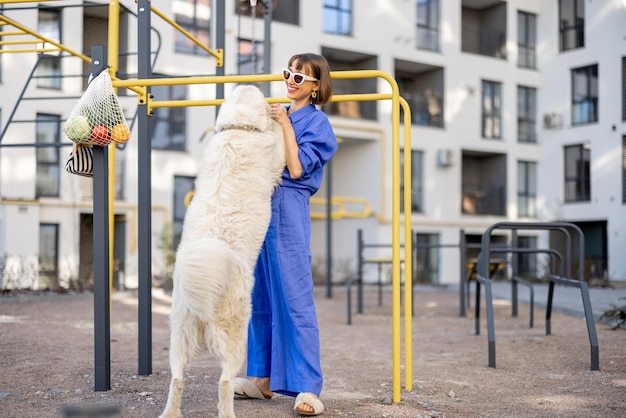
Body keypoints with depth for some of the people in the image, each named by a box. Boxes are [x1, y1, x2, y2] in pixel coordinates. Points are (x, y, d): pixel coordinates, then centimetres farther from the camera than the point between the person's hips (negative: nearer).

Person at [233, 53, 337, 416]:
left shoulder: (316, 122, -3)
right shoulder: (279, 115, 17)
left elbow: (296, 169, -14)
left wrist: (286, 125, -12)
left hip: (290, 212, -8)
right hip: (262, 207, 8)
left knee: (294, 300, -10)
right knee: (261, 297, 11)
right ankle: (262, 378, 21)